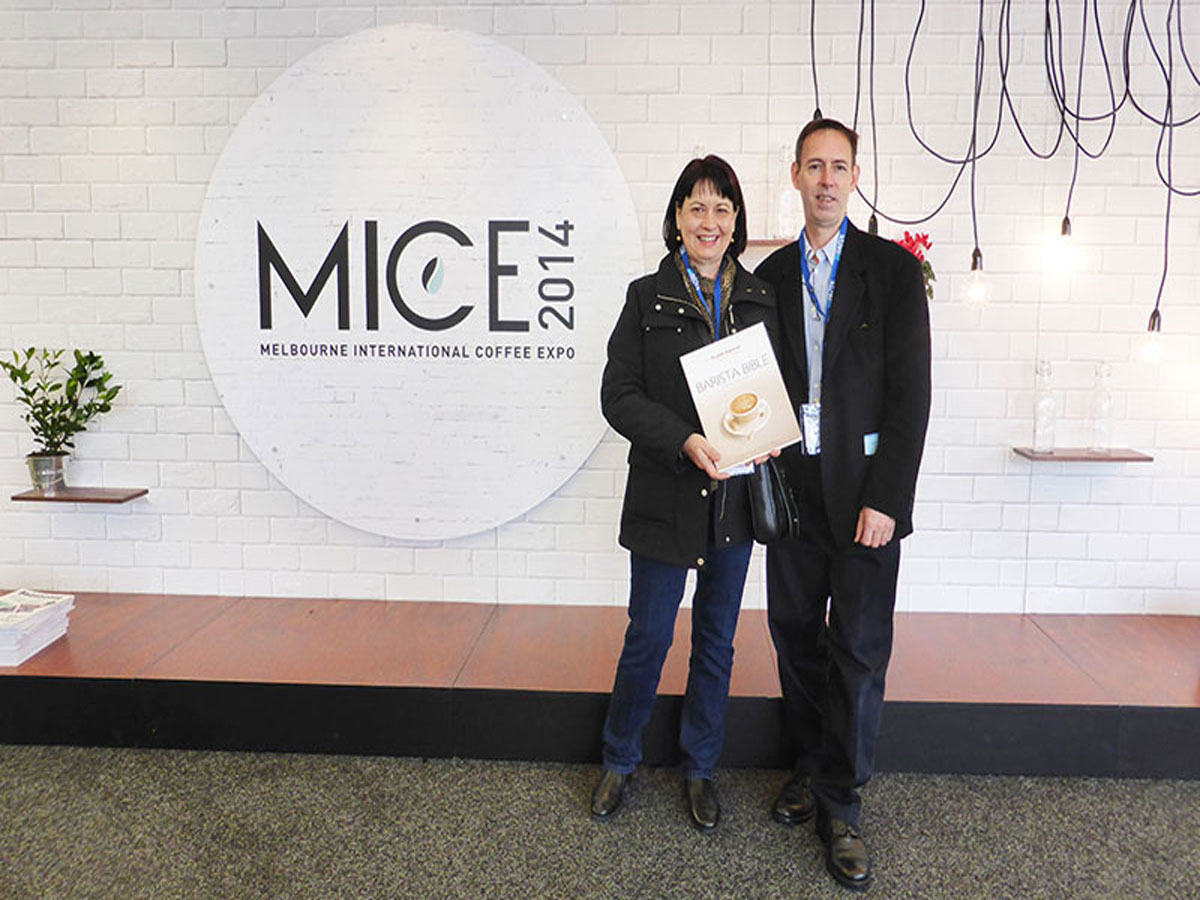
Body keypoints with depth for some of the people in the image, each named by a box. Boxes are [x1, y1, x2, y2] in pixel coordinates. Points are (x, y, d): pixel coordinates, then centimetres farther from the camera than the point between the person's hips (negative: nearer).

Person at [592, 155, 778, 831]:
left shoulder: (761, 300, 7)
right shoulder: (647, 296, -2)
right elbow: (619, 396, -8)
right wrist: (685, 441, -22)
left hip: (735, 495, 3)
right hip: (666, 495, -3)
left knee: (717, 641, 13)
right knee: (649, 636, 6)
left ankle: (701, 769, 32)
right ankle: (621, 761, 30)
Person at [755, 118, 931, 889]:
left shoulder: (894, 269, -1)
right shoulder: (770, 276, 9)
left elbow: (911, 391, -6)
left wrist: (885, 499, -12)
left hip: (865, 490, -3)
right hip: (792, 486, 3)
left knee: (859, 647, 1)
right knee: (796, 635, 12)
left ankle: (840, 804, 16)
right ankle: (812, 765, 32)